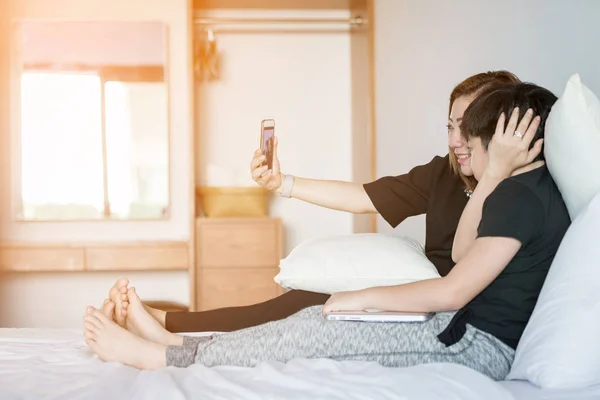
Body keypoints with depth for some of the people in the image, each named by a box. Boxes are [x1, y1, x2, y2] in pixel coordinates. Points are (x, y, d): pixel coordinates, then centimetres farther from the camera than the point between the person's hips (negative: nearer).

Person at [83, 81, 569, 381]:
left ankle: (158, 355, -4)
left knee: (316, 332, -13)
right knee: (319, 317, 4)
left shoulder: (519, 194, -17)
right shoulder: (539, 187, 13)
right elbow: (466, 252, 14)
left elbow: (453, 292, -22)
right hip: (478, 331, 9)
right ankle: (170, 337, 8)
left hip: (480, 344, -9)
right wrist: (496, 174, 8)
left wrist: (364, 297, -11)